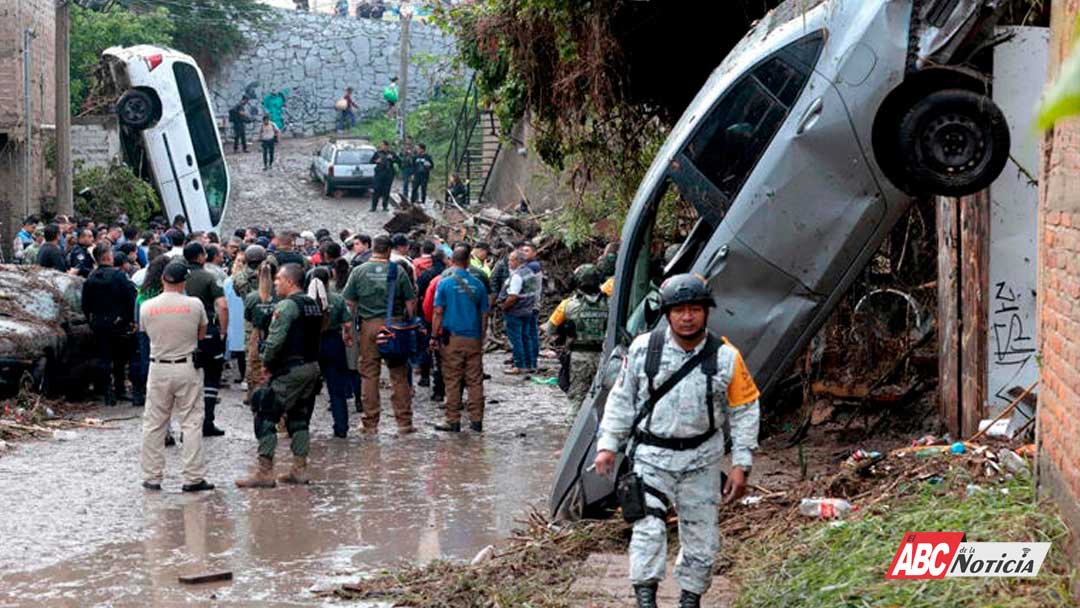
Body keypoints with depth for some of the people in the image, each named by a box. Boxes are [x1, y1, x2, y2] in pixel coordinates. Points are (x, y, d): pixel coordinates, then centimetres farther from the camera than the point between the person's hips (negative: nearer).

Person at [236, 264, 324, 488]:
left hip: (290, 370, -9)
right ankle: (300, 469, 15)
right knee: (299, 418, 15)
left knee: (266, 417, -3)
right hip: (312, 366, 9)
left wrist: (267, 364, -5)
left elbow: (275, 340, -21)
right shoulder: (313, 305, 13)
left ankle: (264, 472, -5)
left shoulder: (286, 306, -14)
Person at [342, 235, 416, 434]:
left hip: (368, 325, 1)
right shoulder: (398, 271, -1)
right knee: (399, 374, 6)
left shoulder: (358, 271, 1)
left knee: (369, 374, 6)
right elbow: (410, 302, 0)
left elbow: (349, 303, 2)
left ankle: (371, 423, 8)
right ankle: (404, 422, 7)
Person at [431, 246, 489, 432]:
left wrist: (434, 336, 1)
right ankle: (476, 420, 8)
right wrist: (482, 336, 17)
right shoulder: (477, 284, 2)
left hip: (452, 338, -2)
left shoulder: (445, 283, -5)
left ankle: (453, 421, 3)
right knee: (475, 380, 7)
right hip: (474, 338, 2)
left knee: (452, 381, 3)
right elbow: (484, 314, 7)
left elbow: (438, 313, -6)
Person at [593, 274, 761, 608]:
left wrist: (741, 465, -4)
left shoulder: (726, 358, -9)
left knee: (701, 535, 9)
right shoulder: (643, 348, -9)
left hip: (701, 459, 1)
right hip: (651, 455, -1)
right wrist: (607, 444, 0)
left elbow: (745, 411, -1)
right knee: (648, 527, -18)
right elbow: (621, 399, 3)